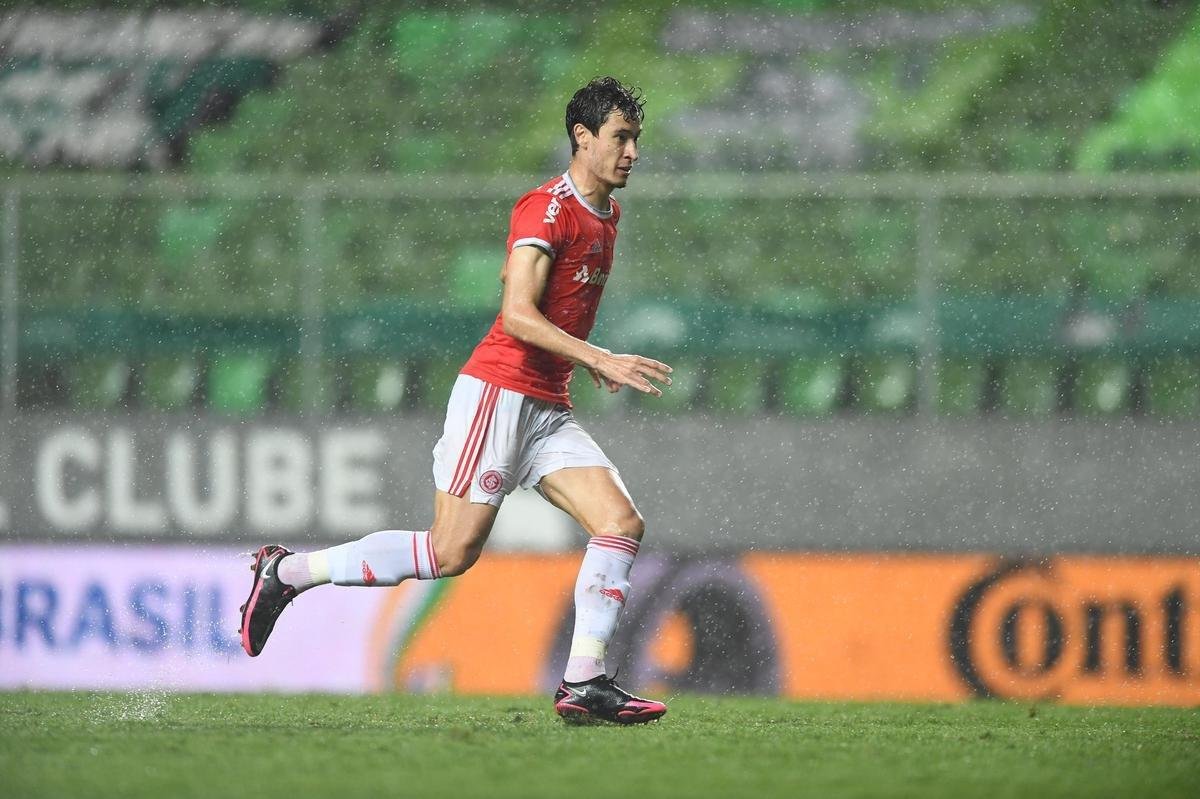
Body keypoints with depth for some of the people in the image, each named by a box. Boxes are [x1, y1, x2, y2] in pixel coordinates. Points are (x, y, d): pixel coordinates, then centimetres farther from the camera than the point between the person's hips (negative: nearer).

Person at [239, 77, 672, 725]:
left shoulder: (604, 215, 17)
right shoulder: (546, 208, -12)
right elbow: (517, 314, -22)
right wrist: (601, 359, -27)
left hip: (548, 409, 9)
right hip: (498, 391, -9)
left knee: (621, 524, -7)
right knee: (453, 550, -12)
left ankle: (582, 684, -8)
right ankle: (288, 572, 2)